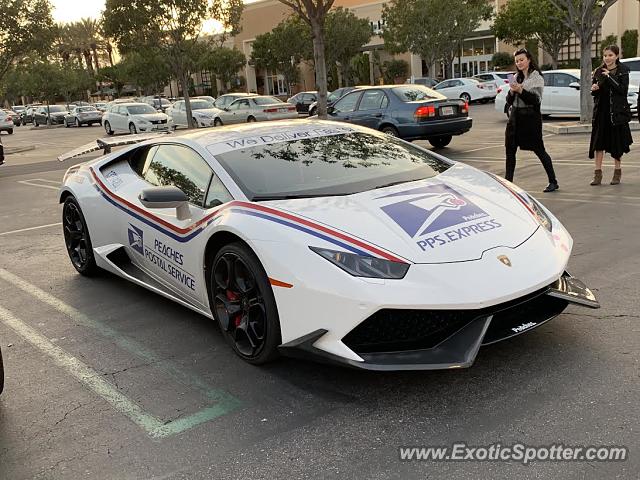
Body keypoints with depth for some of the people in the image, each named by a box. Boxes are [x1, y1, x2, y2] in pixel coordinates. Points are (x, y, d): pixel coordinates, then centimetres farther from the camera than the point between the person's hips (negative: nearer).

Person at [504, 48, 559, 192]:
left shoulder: (537, 77, -4)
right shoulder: (516, 77, 14)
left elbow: (536, 99, -13)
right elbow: (509, 101, 13)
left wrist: (520, 90, -22)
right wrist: (512, 92, -8)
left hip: (531, 117, -6)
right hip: (515, 117, 6)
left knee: (539, 150, -2)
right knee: (510, 150, 4)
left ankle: (553, 182, 8)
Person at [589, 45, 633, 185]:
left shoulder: (623, 71, -2)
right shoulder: (598, 71, 9)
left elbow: (623, 89, -14)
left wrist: (610, 76, -17)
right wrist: (593, 89, -9)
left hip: (617, 111, -3)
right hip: (601, 110, 3)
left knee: (617, 141, 5)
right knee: (598, 142, -1)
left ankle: (618, 171, 18)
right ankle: (598, 173, 2)